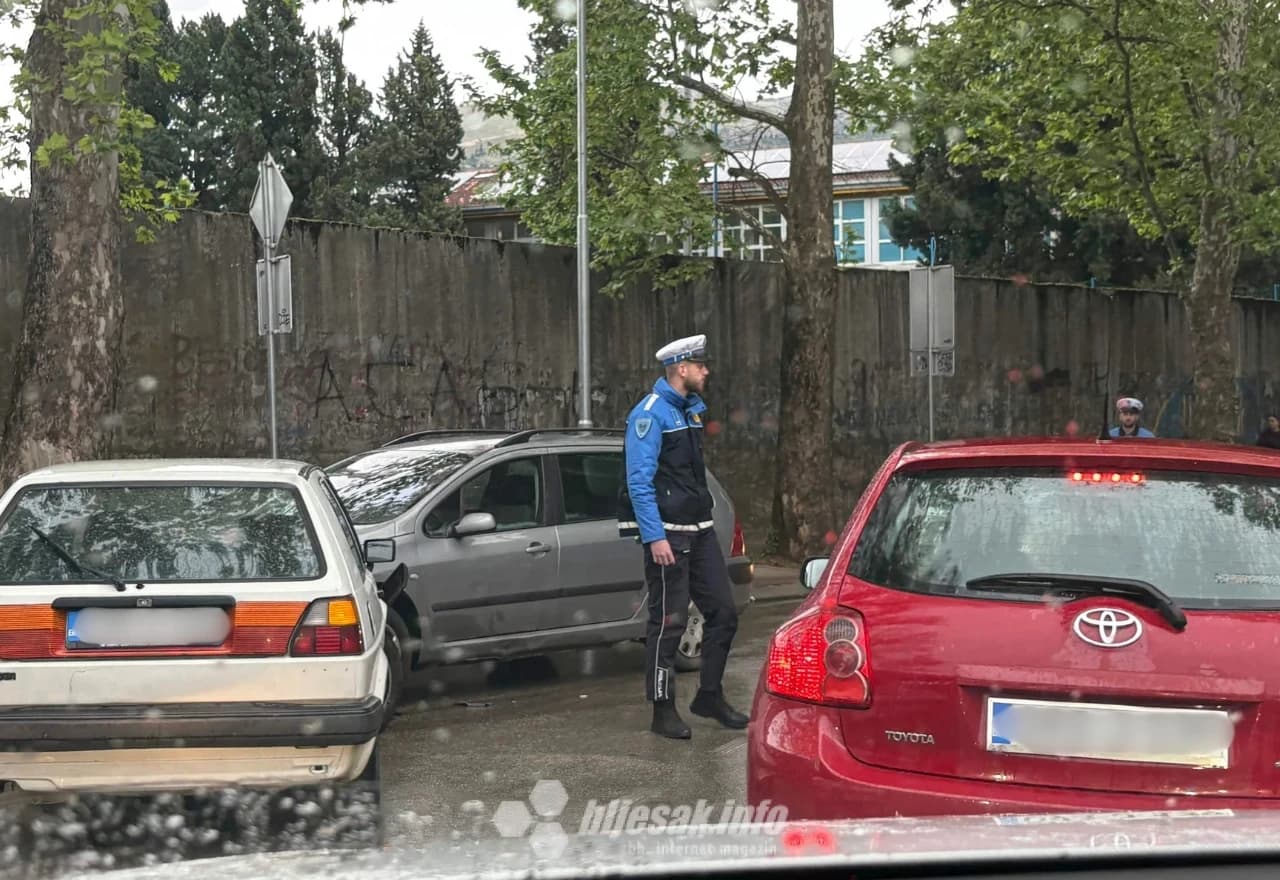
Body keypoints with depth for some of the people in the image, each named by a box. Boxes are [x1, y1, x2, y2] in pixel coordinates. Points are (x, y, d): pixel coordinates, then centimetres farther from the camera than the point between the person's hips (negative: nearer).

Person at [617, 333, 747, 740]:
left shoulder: (691, 409, 14)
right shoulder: (650, 413, -13)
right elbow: (640, 481, -18)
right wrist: (654, 537, -22)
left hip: (699, 530, 9)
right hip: (666, 533, -9)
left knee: (723, 611, 9)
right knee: (668, 621, -3)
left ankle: (710, 696, 22)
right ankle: (663, 711, 6)